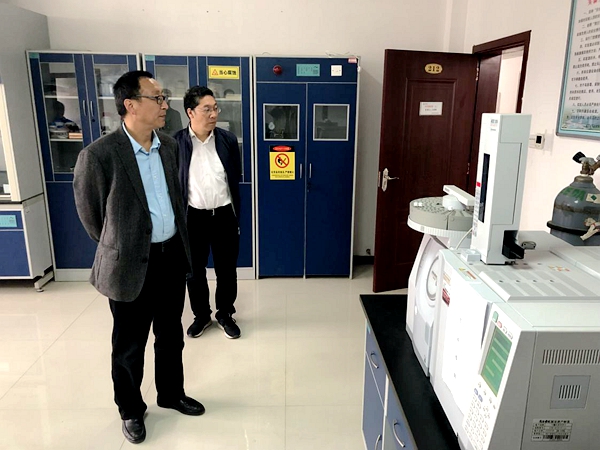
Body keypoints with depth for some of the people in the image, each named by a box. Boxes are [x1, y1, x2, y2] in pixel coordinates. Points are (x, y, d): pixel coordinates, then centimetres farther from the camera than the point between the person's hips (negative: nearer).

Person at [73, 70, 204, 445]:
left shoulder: (170, 146, 1)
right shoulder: (99, 155, -18)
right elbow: (90, 215, -5)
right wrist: (120, 249, 8)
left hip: (173, 256, 6)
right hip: (131, 265, -5)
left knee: (171, 334, 20)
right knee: (130, 344, 13)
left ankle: (171, 394, 42)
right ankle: (131, 410, 36)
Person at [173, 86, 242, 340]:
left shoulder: (228, 140, -1)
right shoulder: (175, 143, -7)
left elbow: (236, 177, 6)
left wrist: (235, 215, 8)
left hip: (224, 215, 1)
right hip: (193, 216, -1)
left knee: (226, 269, 11)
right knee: (194, 271, 13)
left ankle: (225, 315, 32)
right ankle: (201, 315, 34)